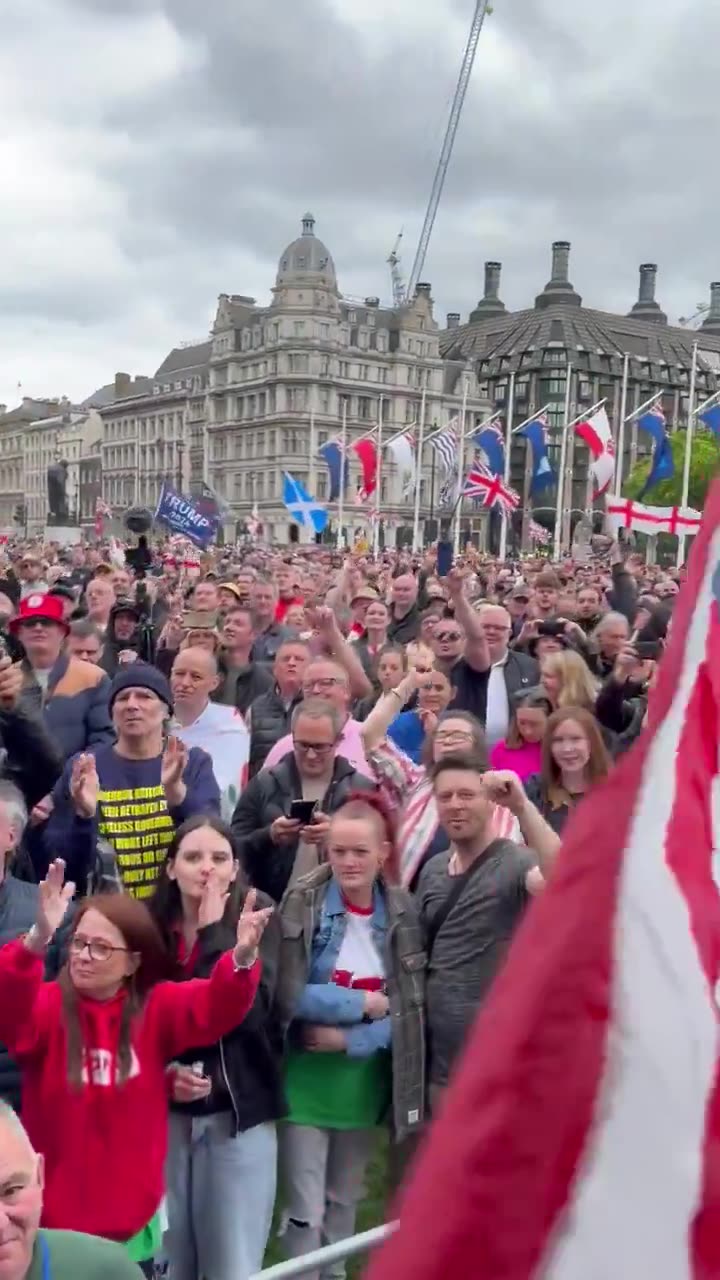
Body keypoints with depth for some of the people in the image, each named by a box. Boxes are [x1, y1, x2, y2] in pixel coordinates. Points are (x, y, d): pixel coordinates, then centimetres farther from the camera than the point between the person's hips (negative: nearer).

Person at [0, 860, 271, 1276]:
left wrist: (242, 959, -40)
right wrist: (37, 942, -50)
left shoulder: (157, 1008, -2)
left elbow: (213, 1007, -18)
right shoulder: (47, 1006, -9)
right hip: (54, 1223, -2)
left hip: (133, 1221, 2)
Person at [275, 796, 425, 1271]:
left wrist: (347, 1039, -16)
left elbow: (409, 1009, -4)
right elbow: (290, 997, -20)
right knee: (305, 1211, 1)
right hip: (306, 1080, -3)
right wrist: (365, 1003, -15)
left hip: (365, 1083, 4)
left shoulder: (403, 913, -3)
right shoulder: (302, 905, -13)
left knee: (344, 1204, 20)